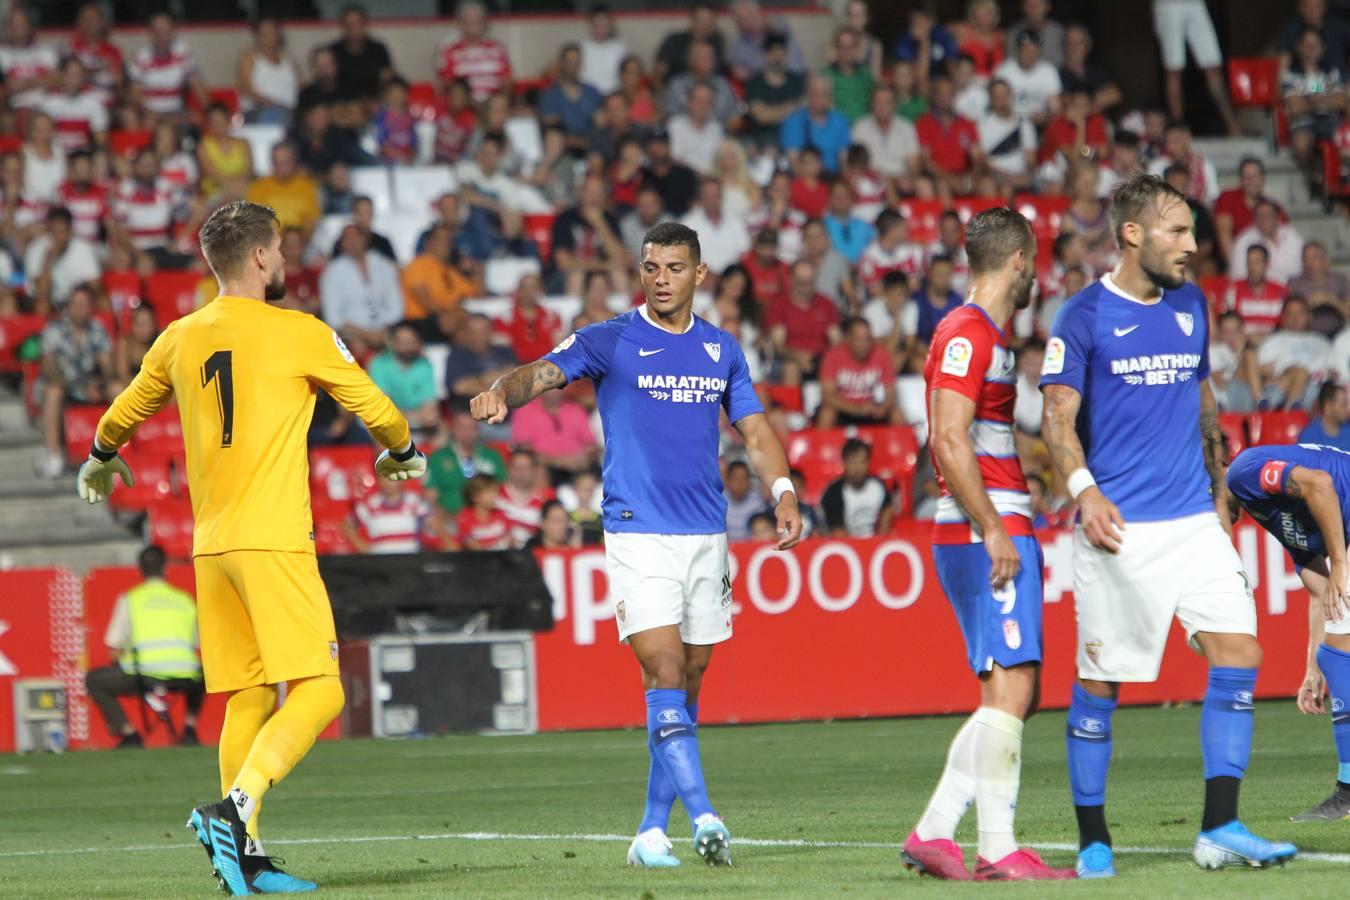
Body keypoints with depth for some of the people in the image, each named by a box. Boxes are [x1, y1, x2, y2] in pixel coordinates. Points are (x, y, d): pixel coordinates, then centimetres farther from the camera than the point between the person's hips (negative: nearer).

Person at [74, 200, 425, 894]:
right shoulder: (300, 334, -4)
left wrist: (100, 464, 49)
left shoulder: (180, 339, 11)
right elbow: (378, 412, 5)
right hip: (273, 540, -6)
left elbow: (121, 417, 27)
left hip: (210, 546, 6)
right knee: (317, 692, -8)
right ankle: (236, 808, -26)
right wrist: (400, 455, 28)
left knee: (247, 699, 10)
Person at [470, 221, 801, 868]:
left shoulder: (722, 350, 11)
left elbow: (753, 429, 17)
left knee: (687, 688, 6)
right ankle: (703, 819, -21)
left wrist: (782, 491, 0)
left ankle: (652, 831, 13)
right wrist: (503, 393, -39)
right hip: (638, 535, -5)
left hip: (706, 535, 5)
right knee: (663, 675, -16)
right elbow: (543, 372, -17)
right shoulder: (609, 342, -3)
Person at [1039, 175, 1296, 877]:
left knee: (1238, 654, -8)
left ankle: (1220, 830, -6)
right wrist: (1085, 490, -24)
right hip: (1119, 528, -5)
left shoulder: (1191, 307, 13)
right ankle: (1093, 840, 11)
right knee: (1100, 681, -1)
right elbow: (1058, 419, -9)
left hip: (1193, 521, 5)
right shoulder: (1083, 317, -5)